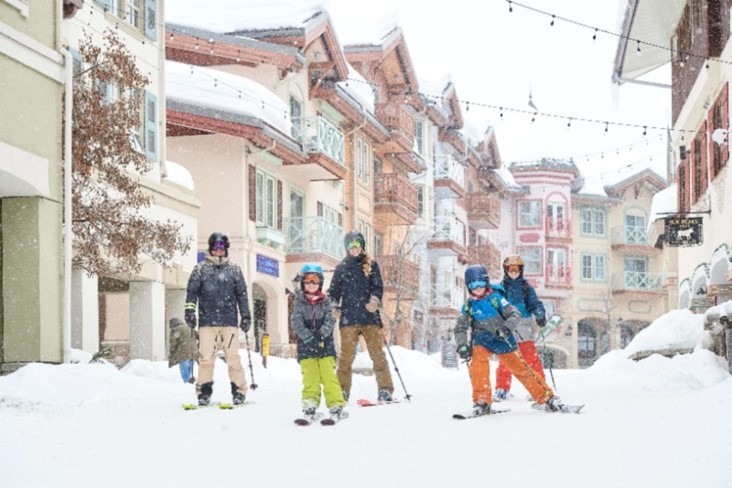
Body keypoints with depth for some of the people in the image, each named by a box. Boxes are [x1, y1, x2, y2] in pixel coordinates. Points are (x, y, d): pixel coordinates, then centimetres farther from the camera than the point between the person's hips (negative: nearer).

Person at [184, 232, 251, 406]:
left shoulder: (234, 269, 12)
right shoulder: (201, 269, 9)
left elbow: (242, 294, 14)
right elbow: (192, 291, 7)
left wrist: (245, 316, 10)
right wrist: (190, 310, -6)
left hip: (230, 321, 0)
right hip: (207, 320, 0)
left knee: (233, 357, -5)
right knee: (206, 357, -6)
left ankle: (239, 391, 4)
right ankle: (204, 392, 3)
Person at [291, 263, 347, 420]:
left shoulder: (325, 301, 7)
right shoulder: (299, 302, 5)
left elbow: (330, 320, -1)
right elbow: (296, 322, -4)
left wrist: (322, 334, -19)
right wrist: (309, 337, -18)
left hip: (325, 344, 0)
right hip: (306, 346, 0)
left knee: (329, 375, -6)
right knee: (310, 376, -2)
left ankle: (336, 405, -5)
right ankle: (310, 405, 4)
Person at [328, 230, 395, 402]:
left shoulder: (370, 265, 11)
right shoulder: (341, 267, 14)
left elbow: (378, 286, 4)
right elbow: (334, 291, 16)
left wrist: (375, 300, -15)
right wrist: (335, 308, 0)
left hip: (370, 317, 0)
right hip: (348, 317, 1)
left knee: (377, 353, -5)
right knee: (346, 355, -4)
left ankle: (385, 390, -4)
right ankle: (342, 391, -1)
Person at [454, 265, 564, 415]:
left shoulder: (495, 297, -6)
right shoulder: (468, 306, 1)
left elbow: (514, 314, -9)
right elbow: (460, 328, 2)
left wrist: (507, 327, -28)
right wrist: (462, 345, -14)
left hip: (502, 340, -1)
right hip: (481, 340, 1)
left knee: (520, 368, -2)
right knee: (478, 363, -26)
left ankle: (546, 398, 7)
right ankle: (482, 401, -17)